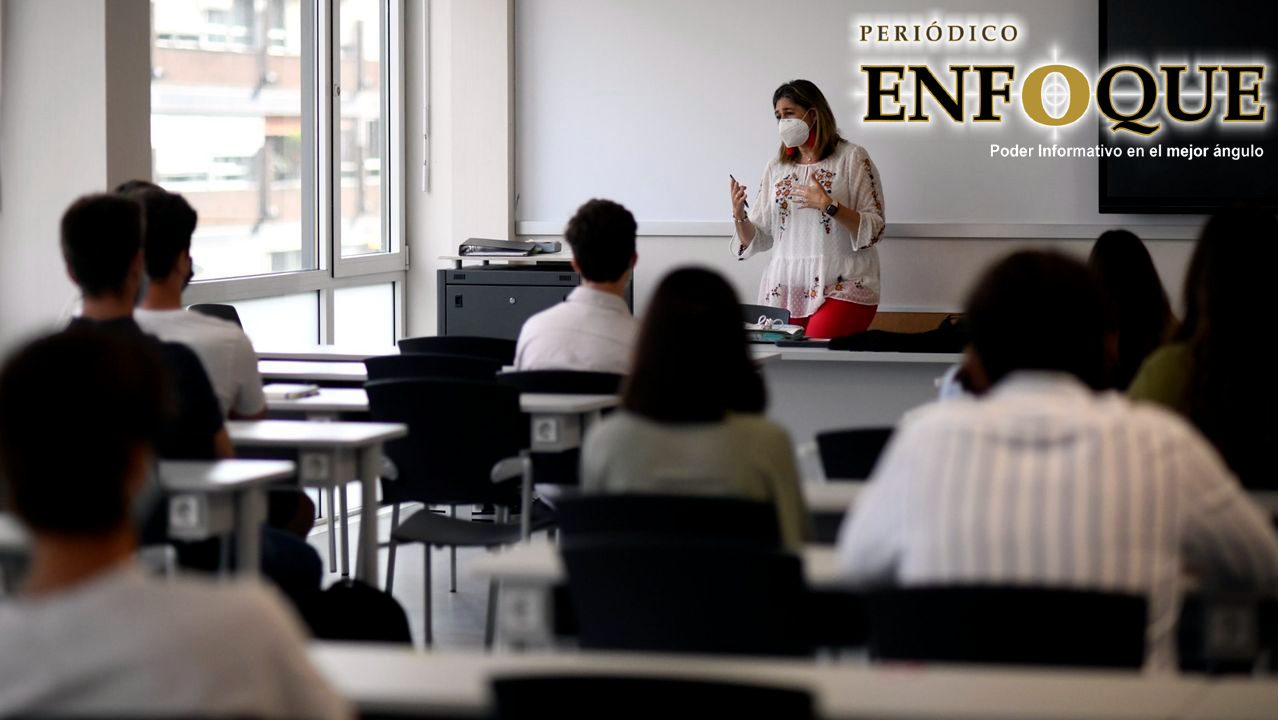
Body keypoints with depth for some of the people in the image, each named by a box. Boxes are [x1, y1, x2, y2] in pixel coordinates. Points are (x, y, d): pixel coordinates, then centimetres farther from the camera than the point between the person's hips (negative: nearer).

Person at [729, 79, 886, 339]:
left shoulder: (852, 158, 2)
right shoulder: (776, 168, 16)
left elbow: (874, 229, -5)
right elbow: (757, 240, 16)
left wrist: (829, 206, -17)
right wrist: (739, 216, -4)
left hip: (840, 288, -4)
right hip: (785, 290, 4)